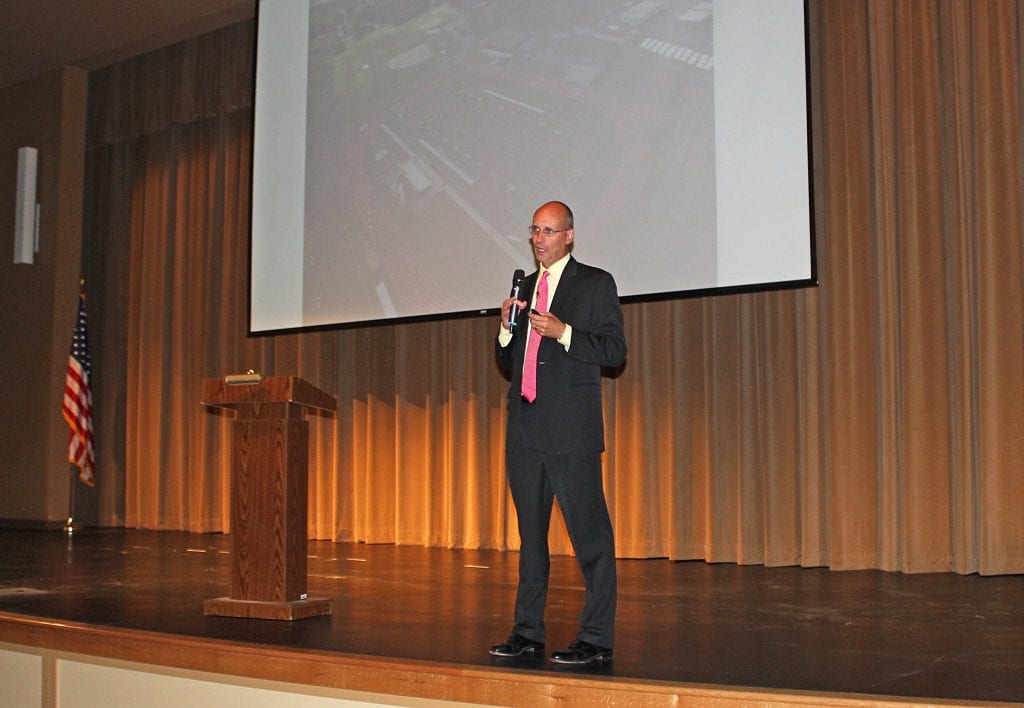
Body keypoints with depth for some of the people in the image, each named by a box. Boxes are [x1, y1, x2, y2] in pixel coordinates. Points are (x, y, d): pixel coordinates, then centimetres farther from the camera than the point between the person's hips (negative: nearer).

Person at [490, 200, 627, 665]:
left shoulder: (596, 283, 2)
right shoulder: (525, 286, 19)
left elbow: (615, 349, -5)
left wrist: (563, 333, -16)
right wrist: (507, 329, 1)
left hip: (571, 427, -6)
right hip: (525, 427, 7)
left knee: (588, 531, -6)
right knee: (530, 531, 12)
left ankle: (596, 638, 0)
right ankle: (528, 632, 20)